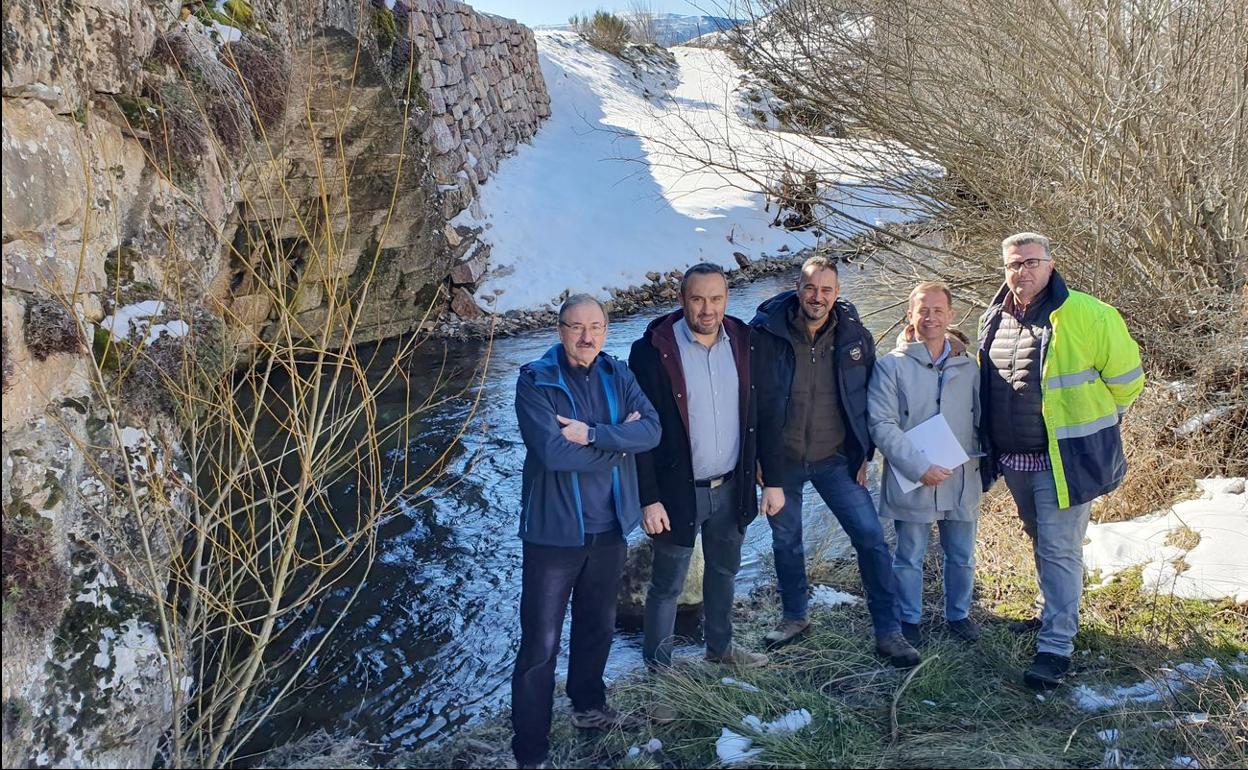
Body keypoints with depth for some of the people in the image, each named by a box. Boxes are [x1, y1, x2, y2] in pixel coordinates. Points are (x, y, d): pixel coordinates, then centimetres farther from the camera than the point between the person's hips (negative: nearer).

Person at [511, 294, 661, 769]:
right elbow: (552, 451, -25)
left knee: (598, 627, 23)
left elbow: (651, 430, -11)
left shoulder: (617, 375, 3)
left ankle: (589, 708, 47)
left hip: (608, 528, 6)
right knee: (541, 644, 1)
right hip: (554, 531, -5)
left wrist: (591, 434, -23)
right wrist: (618, 442, -14)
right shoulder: (535, 381, -13)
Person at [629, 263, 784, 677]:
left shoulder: (743, 344, -1)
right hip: (678, 491, -5)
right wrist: (649, 499, -16)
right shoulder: (653, 351, -15)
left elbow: (759, 417, 5)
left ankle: (720, 646, 43)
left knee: (724, 570, 22)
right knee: (668, 584, 9)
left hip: (731, 487, 5)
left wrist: (772, 478, 4)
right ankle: (657, 663, 29)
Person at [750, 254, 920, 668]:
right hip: (780, 460, 0)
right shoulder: (765, 334, -11)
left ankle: (888, 631, 6)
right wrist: (753, 456, -4)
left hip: (837, 459, 1)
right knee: (786, 541, 13)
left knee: (871, 538, -5)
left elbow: (868, 398, 6)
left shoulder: (855, 337, -5)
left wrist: (863, 453, 3)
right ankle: (794, 617, 34)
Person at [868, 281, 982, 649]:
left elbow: (980, 420, 11)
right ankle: (909, 620, 30)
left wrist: (980, 459, -5)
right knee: (909, 559, 11)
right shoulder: (891, 365, -9)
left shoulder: (968, 366, 3)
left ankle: (958, 614, 39)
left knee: (962, 557, 17)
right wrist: (919, 466, -19)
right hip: (912, 482, -3)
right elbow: (881, 423, -14)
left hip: (961, 481, 3)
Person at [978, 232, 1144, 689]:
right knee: (1042, 543, 21)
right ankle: (1059, 615, 40)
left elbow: (1125, 376, -5)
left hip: (1064, 458, -6)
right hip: (1013, 458, 7)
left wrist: (1091, 419, 6)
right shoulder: (994, 321, 6)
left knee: (1059, 549, -4)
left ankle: (1056, 646, 2)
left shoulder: (1086, 315, -14)